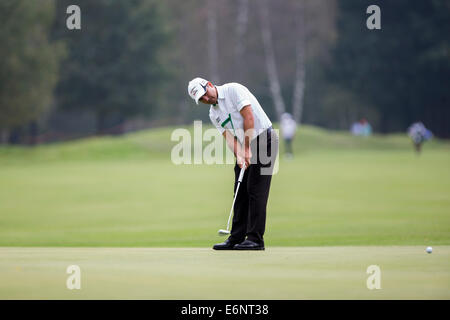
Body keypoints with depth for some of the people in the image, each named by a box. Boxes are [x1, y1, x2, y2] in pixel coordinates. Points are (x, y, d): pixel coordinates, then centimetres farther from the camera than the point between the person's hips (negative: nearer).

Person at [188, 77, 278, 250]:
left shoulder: (233, 90, -11)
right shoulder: (214, 114, 12)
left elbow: (249, 117, -18)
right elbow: (229, 136, 3)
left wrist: (247, 150, -18)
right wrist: (239, 155, -17)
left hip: (263, 139, -8)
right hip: (245, 147, 8)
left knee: (256, 190, -11)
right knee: (240, 192, 6)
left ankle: (255, 239, -11)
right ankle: (236, 238, 10)